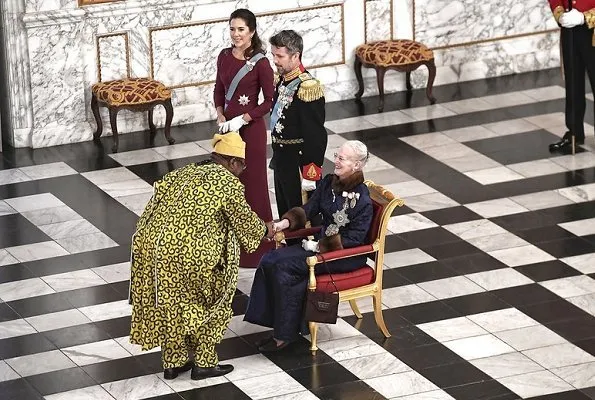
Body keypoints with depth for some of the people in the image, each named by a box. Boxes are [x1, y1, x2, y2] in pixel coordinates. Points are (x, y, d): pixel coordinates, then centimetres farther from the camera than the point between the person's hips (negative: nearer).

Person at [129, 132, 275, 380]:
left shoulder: (183, 173, 20)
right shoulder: (229, 183, 0)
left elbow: (155, 205, 20)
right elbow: (244, 221, 11)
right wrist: (264, 230, 30)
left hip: (154, 246, 7)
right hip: (191, 254, -7)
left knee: (170, 304, 23)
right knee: (211, 303, 15)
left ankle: (173, 362, 31)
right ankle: (204, 363, 20)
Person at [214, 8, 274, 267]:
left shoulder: (260, 63, -13)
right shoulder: (225, 56, 4)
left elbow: (270, 100, -10)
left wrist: (242, 120, -16)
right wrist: (220, 115, -2)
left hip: (251, 129, -6)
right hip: (227, 126, 6)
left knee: (252, 182, 2)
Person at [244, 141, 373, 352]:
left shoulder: (362, 200, -20)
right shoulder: (329, 182, 4)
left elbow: (353, 239, -19)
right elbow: (308, 209, 8)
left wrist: (319, 246, -19)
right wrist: (286, 222, -11)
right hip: (322, 242, 8)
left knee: (284, 266, -24)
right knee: (270, 261, -11)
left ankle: (285, 334, -15)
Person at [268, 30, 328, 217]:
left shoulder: (307, 87, -22)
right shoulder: (281, 81, 4)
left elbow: (315, 136, -22)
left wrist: (310, 175, -20)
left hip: (299, 165, -8)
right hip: (282, 163, 8)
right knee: (285, 215, 19)